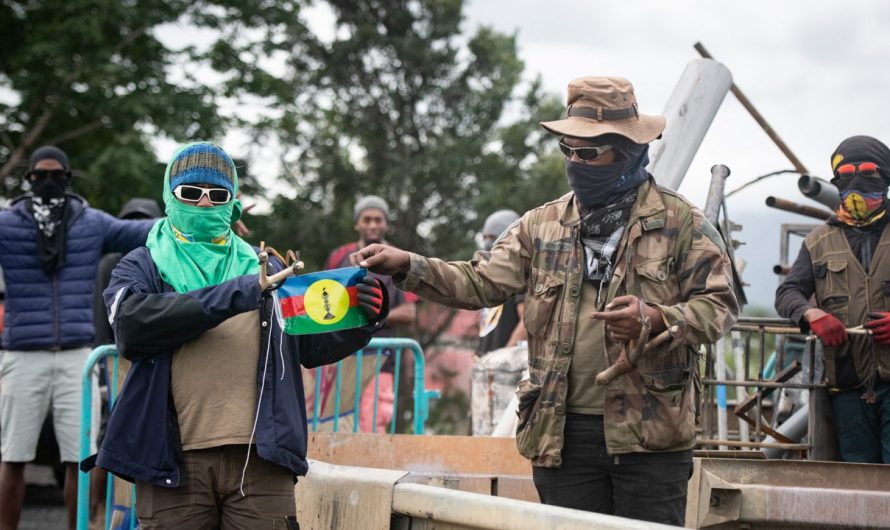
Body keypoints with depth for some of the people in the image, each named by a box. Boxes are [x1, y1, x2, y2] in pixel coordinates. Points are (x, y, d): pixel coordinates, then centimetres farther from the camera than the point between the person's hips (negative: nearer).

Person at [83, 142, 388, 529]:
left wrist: (362, 320, -6)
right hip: (174, 462, -2)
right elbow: (132, 324, -9)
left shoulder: (264, 269, 21)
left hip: (259, 457, 2)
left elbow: (313, 345, 16)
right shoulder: (142, 267, 12)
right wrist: (234, 295, -15)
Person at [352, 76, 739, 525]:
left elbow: (719, 304, -3)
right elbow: (482, 282, 4)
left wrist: (657, 319, -21)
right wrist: (406, 267, -10)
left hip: (649, 435, -3)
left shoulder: (680, 223, 0)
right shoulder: (543, 225, 11)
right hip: (563, 433, 3)